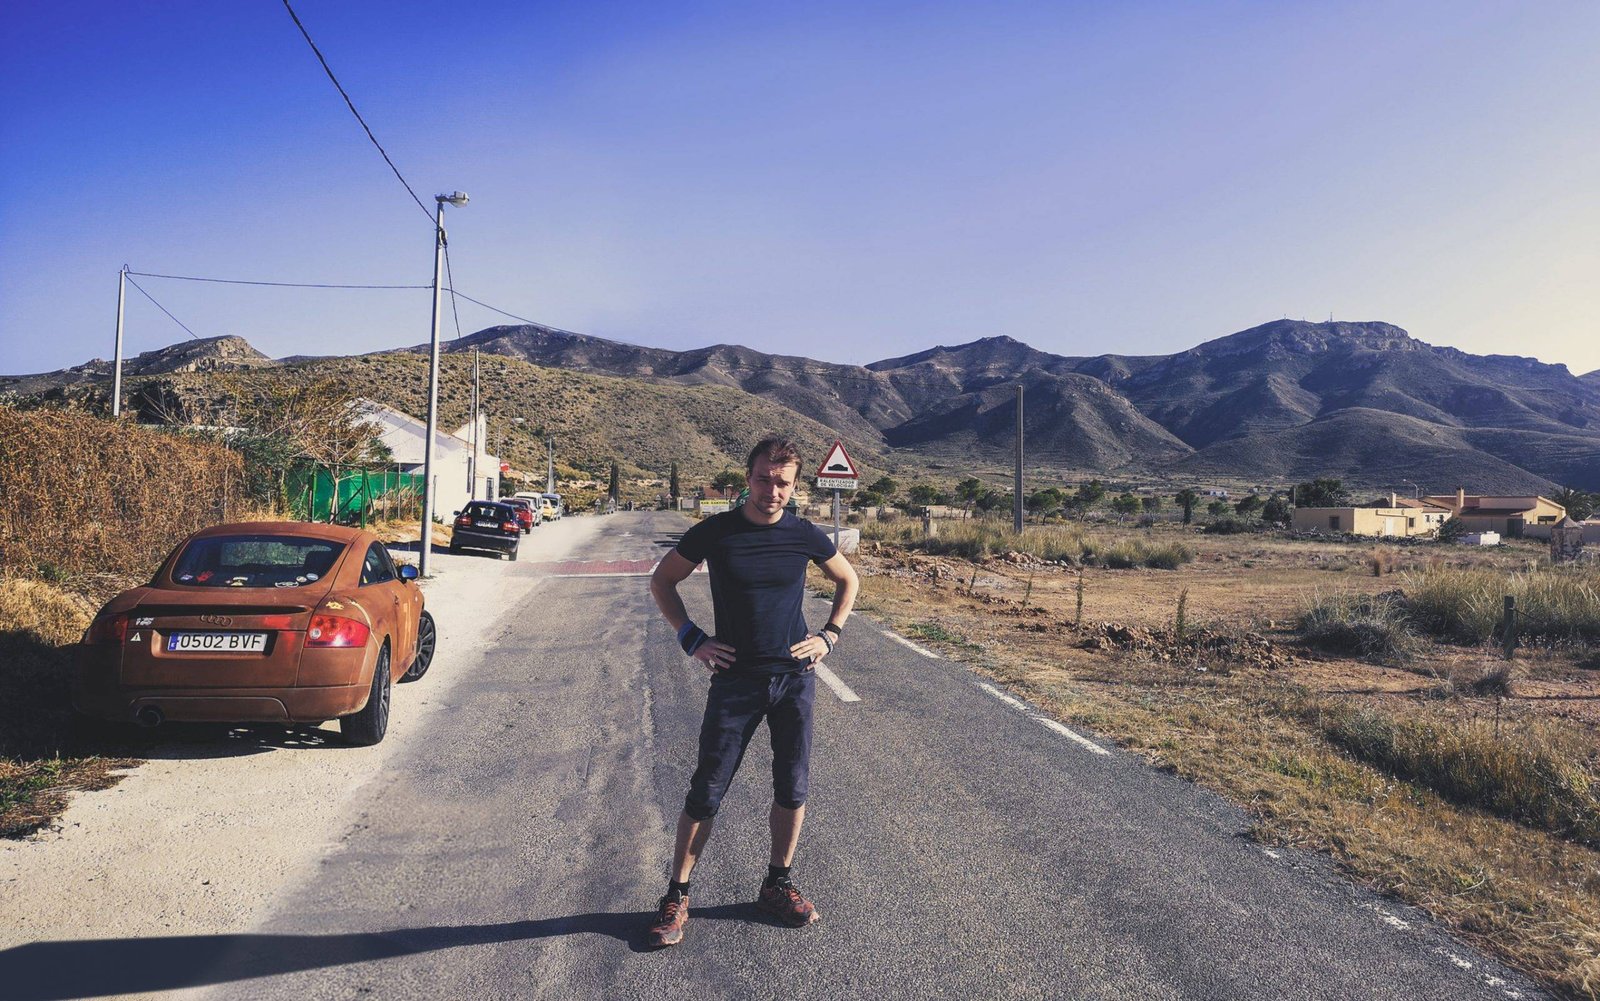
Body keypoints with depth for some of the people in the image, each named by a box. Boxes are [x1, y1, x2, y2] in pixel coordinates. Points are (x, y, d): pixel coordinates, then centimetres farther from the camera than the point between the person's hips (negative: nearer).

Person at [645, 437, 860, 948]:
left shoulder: (805, 536, -1)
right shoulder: (714, 532, -7)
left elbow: (848, 581, 17)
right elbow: (661, 582, 7)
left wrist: (829, 635, 5)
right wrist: (692, 638, -3)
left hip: (795, 677, 2)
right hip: (735, 680, -2)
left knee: (793, 788, 8)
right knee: (707, 793, 0)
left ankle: (778, 884, 28)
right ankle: (676, 896, 15)